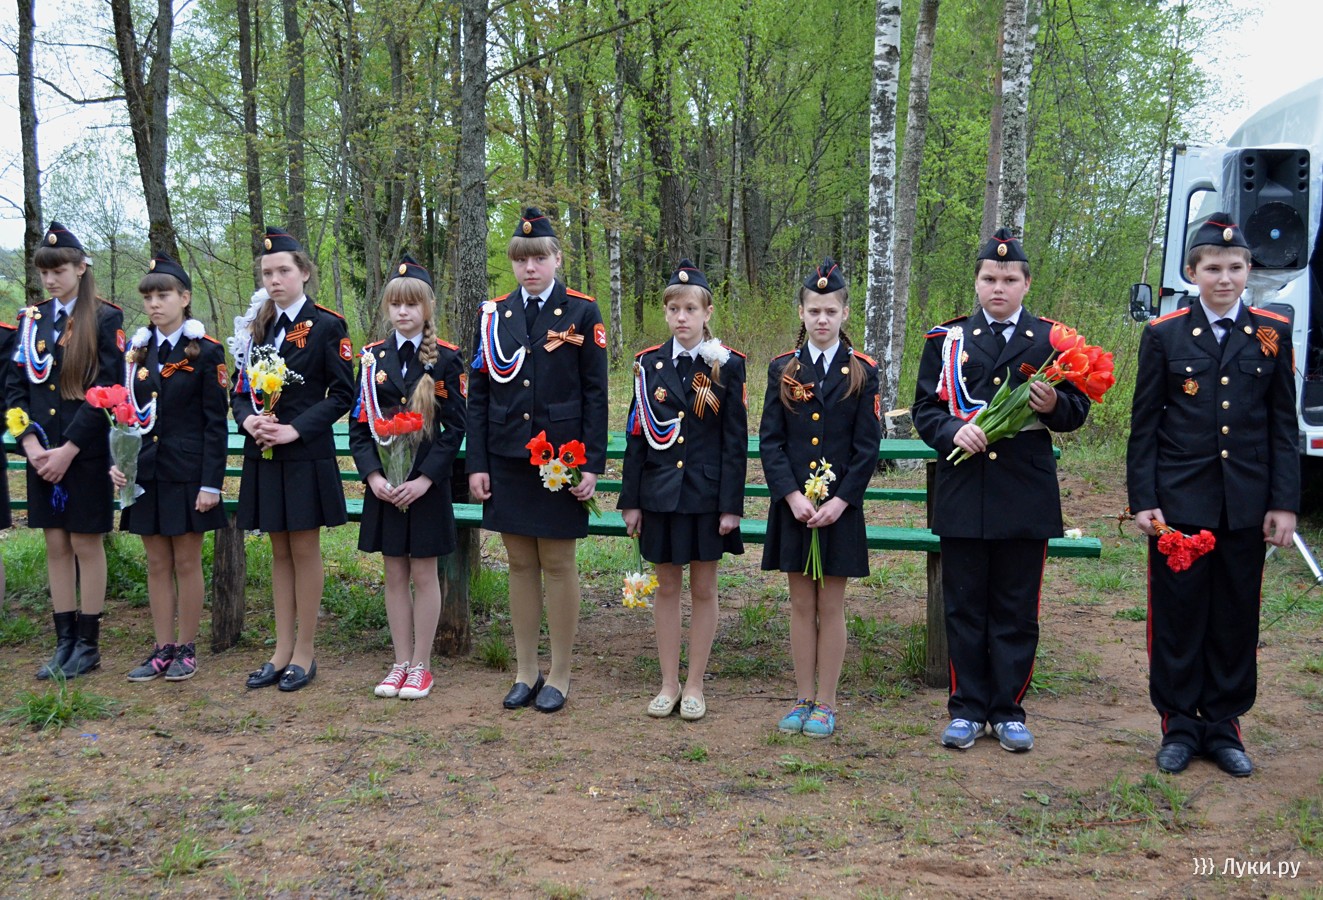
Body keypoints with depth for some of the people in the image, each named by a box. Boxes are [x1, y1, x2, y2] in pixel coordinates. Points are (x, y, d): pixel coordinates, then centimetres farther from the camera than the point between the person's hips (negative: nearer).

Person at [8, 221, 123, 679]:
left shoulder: (105, 320, -5)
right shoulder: (31, 319, 9)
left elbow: (105, 392, -11)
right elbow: (15, 387, 7)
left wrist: (68, 449, -15)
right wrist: (31, 444, -6)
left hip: (85, 451, -5)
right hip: (41, 452, 5)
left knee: (86, 543, 2)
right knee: (56, 545, 9)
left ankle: (88, 644, 11)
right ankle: (64, 641, 16)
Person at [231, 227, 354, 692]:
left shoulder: (326, 325, -4)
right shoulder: (256, 327, 12)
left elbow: (343, 394, -8)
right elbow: (240, 389, 12)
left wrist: (296, 429, -17)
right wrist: (248, 419, -9)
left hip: (307, 456, -5)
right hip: (263, 456, 5)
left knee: (304, 551, 2)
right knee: (279, 552, 11)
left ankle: (304, 653, 11)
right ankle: (282, 652, 18)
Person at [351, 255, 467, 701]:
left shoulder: (445, 358, -4)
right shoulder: (373, 358, 6)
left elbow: (454, 427, -6)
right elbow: (359, 423, 5)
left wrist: (425, 479, -15)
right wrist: (372, 475, -8)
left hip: (427, 483, -3)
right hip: (383, 484, 3)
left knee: (423, 572, 4)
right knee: (395, 573, 10)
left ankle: (421, 666, 13)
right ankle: (400, 663, 19)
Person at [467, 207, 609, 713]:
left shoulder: (582, 314, -2)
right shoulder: (494, 315, 7)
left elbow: (596, 395, -3)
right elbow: (478, 394, 8)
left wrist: (591, 465, -9)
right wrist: (477, 463, 2)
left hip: (560, 459, -3)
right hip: (507, 460, 3)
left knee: (558, 565, 3)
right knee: (521, 565, 9)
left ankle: (559, 676, 14)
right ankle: (526, 672, 20)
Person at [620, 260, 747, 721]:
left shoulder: (727, 365, -3)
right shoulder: (649, 364, 3)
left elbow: (736, 440, -4)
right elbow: (636, 436, 5)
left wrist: (731, 505, -9)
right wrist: (631, 501, 2)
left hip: (706, 493, -2)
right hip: (660, 491, 2)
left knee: (703, 589, 7)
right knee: (667, 587, 10)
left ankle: (694, 685, 17)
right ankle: (668, 684, 20)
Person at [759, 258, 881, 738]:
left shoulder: (862, 371, 0)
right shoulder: (782, 369, 4)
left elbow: (867, 446, -3)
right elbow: (770, 440, 0)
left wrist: (840, 501, -12)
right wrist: (793, 495, -11)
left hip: (839, 506, -2)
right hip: (792, 505, 2)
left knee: (831, 607, 4)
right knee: (801, 605, 9)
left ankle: (826, 704, 14)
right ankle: (804, 699, 19)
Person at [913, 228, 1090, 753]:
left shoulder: (1051, 339, 6)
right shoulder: (946, 339, 8)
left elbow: (1078, 411, 8)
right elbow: (924, 409, 6)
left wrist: (1055, 406, -14)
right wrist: (954, 431, -14)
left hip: (1027, 497, 0)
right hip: (963, 494, 0)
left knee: (1017, 610, 6)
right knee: (964, 607, 6)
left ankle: (1008, 711, 17)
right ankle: (967, 709, 17)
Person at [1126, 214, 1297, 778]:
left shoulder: (1273, 334, 5)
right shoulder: (1164, 335, 1)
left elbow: (1284, 425, 5)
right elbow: (1144, 425, 1)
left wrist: (1284, 503, -1)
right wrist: (1142, 500, -5)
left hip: (1246, 504, 2)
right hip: (1179, 500, -1)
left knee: (1236, 617, 8)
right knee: (1178, 615, 5)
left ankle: (1223, 725, 21)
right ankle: (1179, 726, 17)